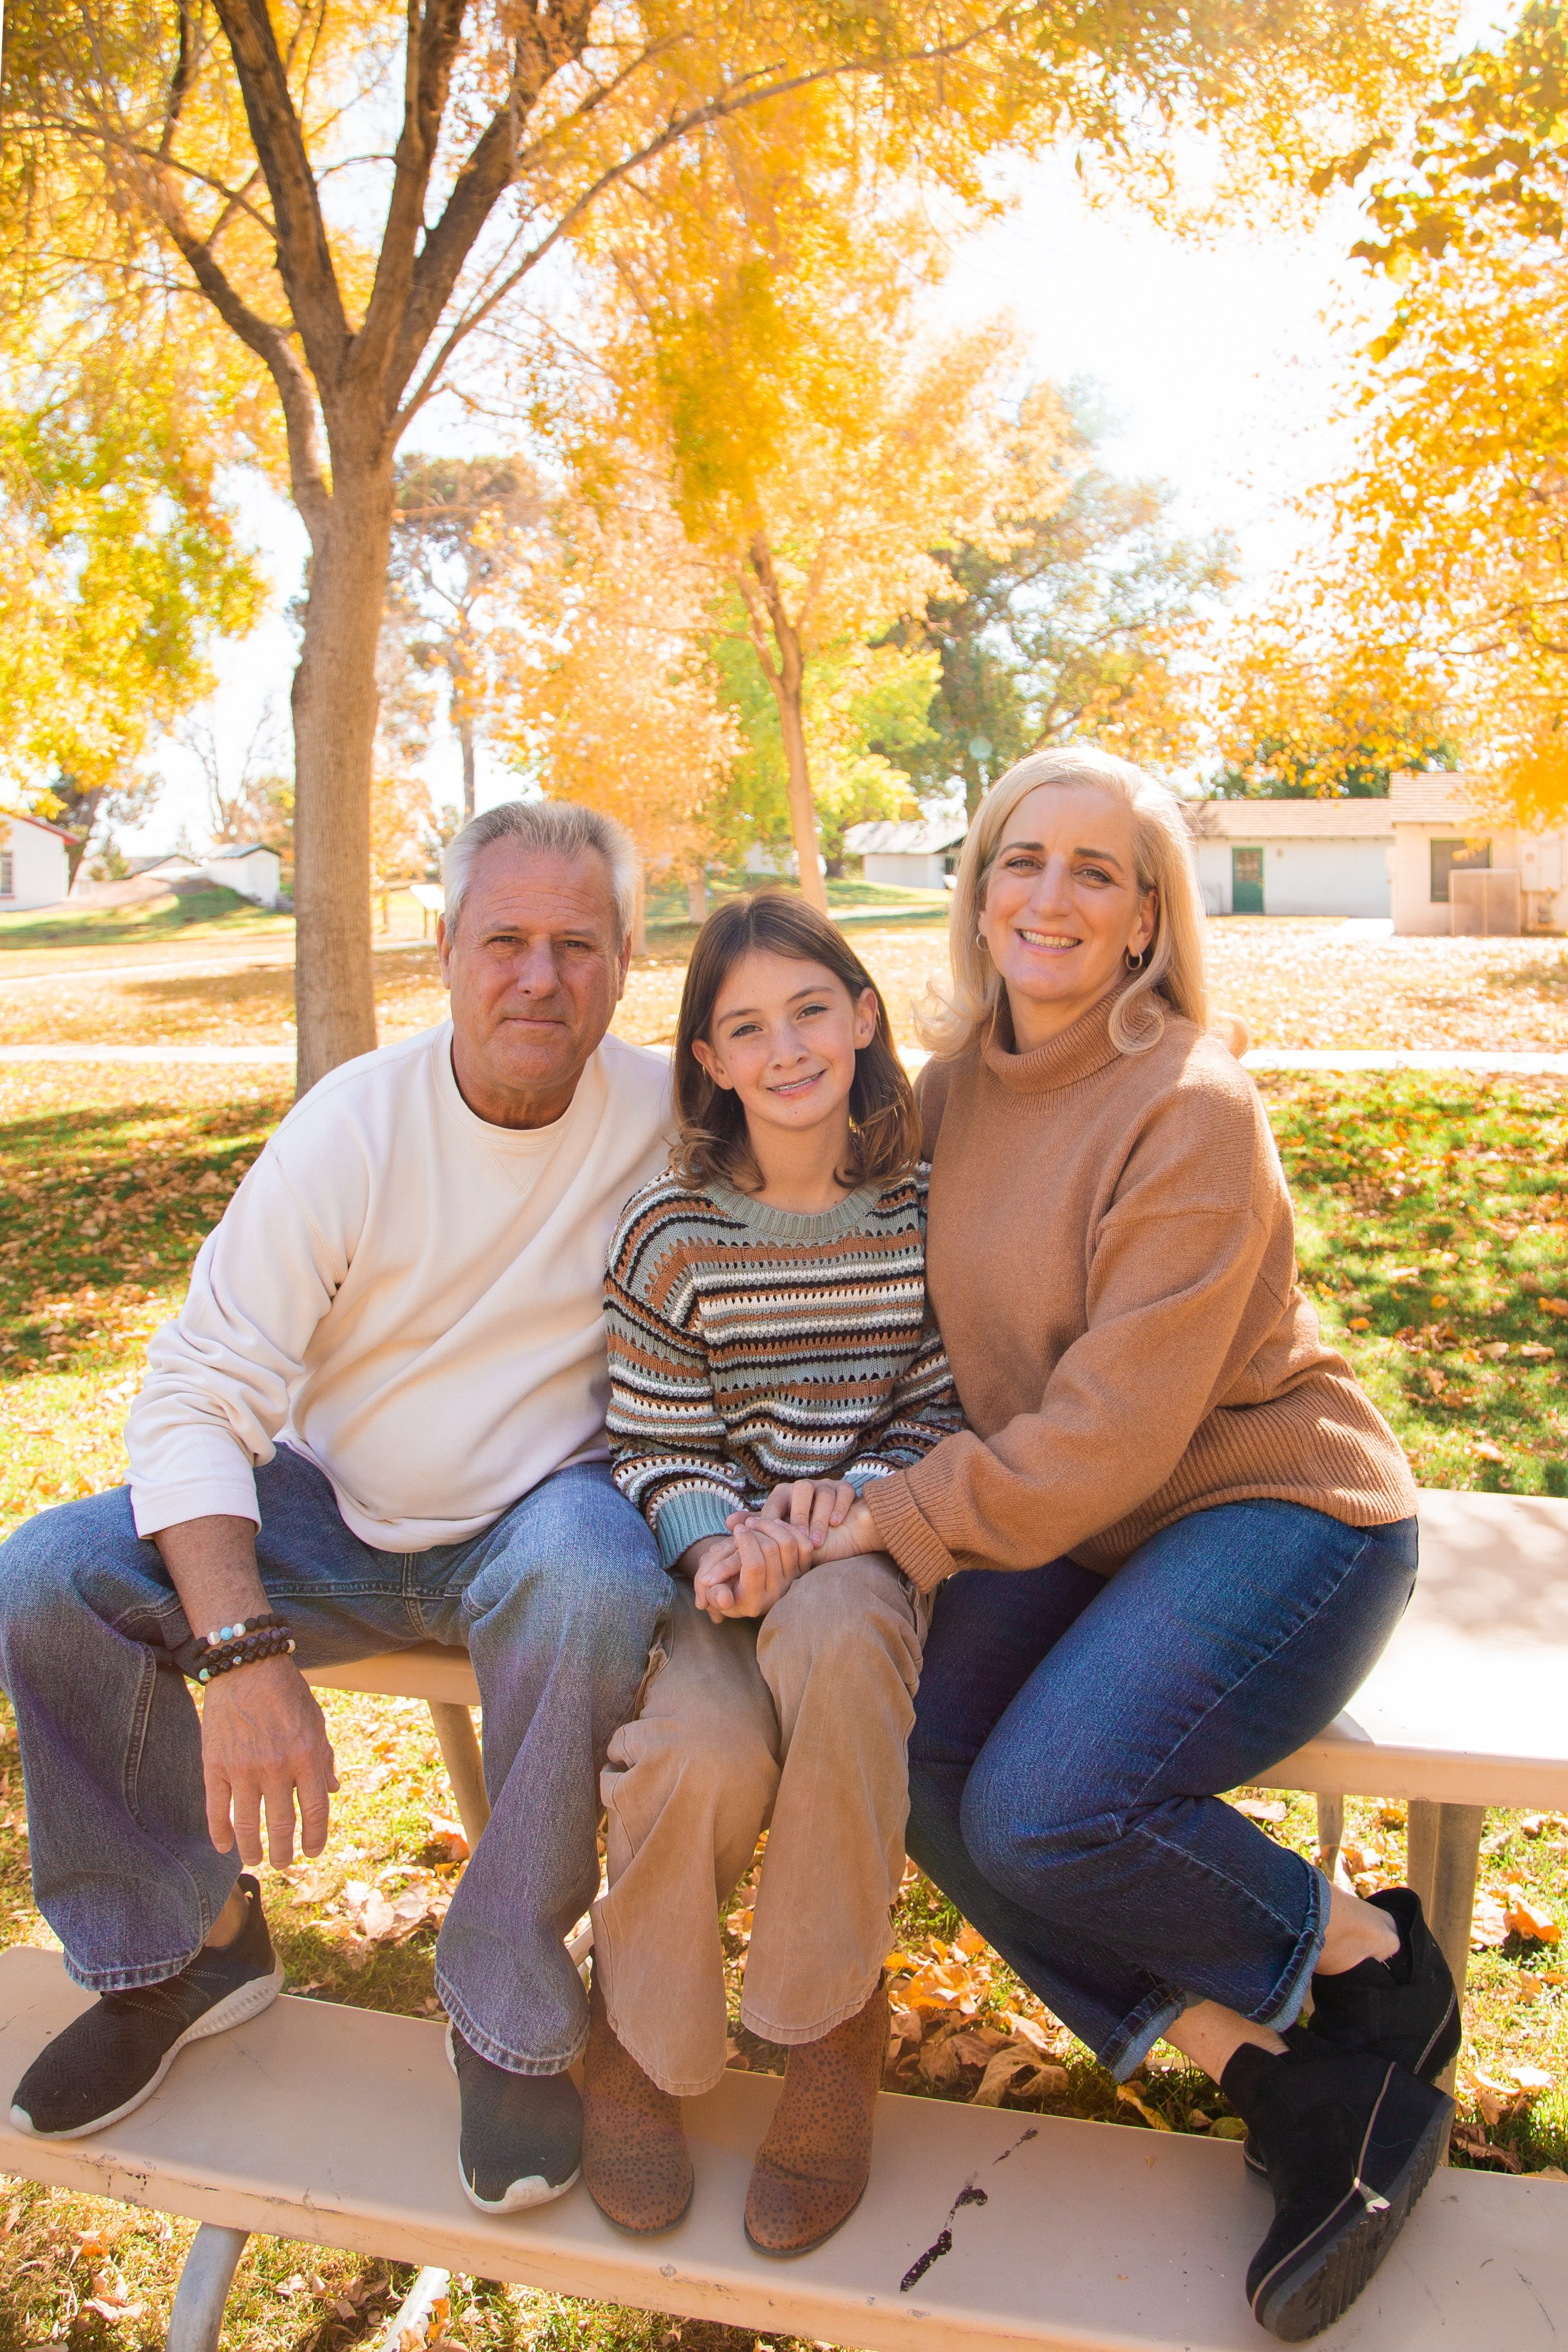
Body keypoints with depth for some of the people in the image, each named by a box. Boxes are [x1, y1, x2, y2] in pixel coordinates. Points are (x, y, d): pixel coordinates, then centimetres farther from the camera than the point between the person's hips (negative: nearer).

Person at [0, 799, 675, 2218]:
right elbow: (201, 1390, -17)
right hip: (332, 1517, 2)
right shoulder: (355, 1124, -14)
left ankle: (509, 2005, -11)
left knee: (597, 1587, -36)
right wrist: (245, 1652, -31)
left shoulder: (669, 1118, -13)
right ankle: (187, 1944, 7)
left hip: (542, 1512, -1)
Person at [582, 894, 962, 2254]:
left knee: (834, 1632, -37)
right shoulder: (672, 1233, -5)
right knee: (706, 1754, -31)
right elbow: (657, 1444, -1)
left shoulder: (930, 1211, -1)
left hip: (867, 1542, 0)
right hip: (713, 1553, 0)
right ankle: (640, 2039, 5)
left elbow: (945, 1407, 6)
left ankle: (832, 2028, -12)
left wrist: (854, 1496, -13)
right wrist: (716, 1544, -21)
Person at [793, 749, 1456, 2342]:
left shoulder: (1192, 1110, -19)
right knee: (908, 1756, -17)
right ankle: (1268, 2066, -4)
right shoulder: (956, 1088, 3)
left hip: (1277, 1506, -6)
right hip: (1065, 1524, 7)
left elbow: (1116, 1432, -22)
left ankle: (1376, 1968, 4)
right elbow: (944, 1332, 10)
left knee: (1042, 1810, -25)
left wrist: (893, 1522, -21)